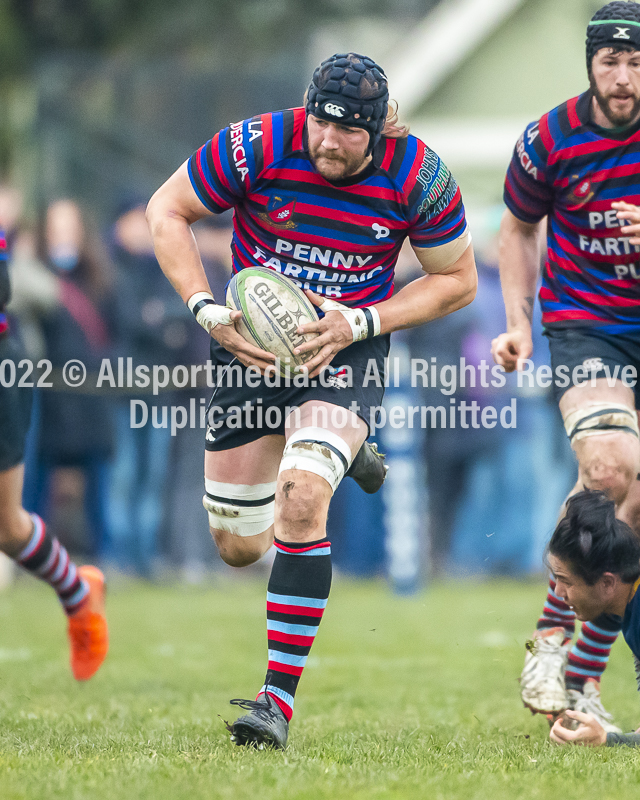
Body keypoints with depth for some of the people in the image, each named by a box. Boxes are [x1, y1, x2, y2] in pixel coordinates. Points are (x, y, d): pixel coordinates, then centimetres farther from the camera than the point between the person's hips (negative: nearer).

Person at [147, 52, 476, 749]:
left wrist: (362, 322, -17)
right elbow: (166, 210, -5)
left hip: (348, 352, -2)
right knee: (239, 547, 9)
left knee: (299, 500, -28)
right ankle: (335, 456, 43)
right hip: (251, 344, 2)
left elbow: (457, 280, -3)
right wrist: (207, 310, -18)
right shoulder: (258, 146, -20)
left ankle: (278, 702, -22)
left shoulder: (419, 177, -18)